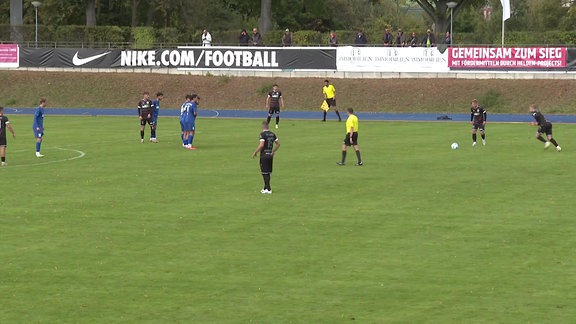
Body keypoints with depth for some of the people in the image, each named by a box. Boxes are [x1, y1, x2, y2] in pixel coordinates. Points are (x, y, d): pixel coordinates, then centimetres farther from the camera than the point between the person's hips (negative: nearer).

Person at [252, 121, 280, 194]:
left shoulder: (263, 134, -12)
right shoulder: (272, 134, 9)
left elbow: (261, 145, -21)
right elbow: (278, 144, 14)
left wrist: (255, 152, -10)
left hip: (264, 155, -7)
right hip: (270, 155, 7)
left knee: (265, 173, -3)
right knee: (268, 172, 15)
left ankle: (268, 189, -5)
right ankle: (266, 188, 22)